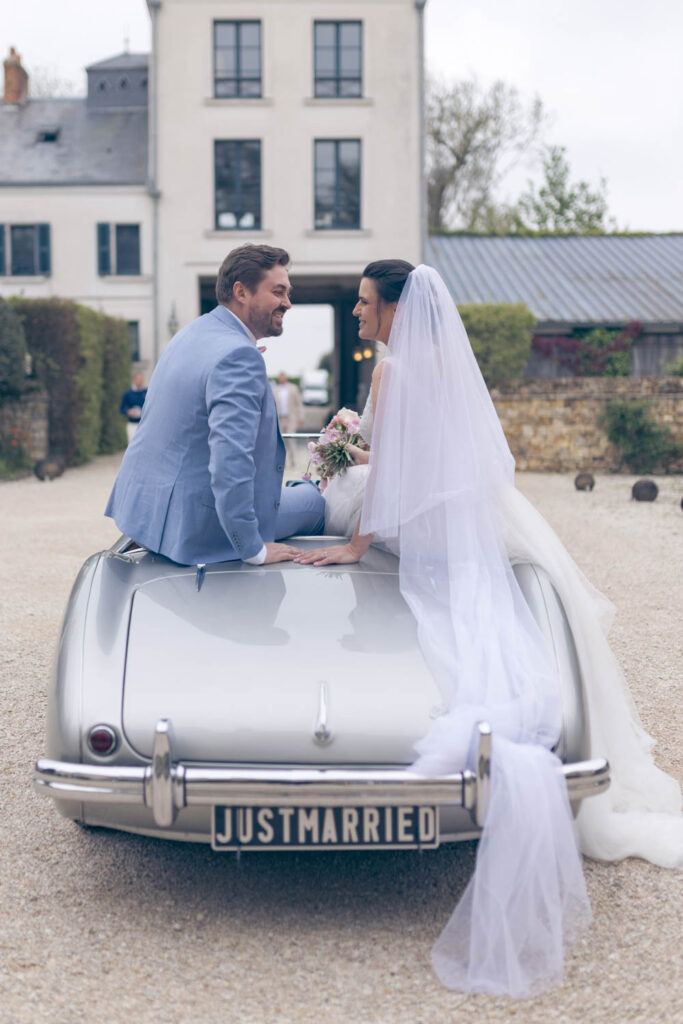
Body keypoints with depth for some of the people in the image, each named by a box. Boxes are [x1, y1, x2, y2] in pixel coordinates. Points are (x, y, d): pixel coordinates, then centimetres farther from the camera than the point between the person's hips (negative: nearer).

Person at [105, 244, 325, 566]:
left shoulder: (191, 333, 8)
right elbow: (231, 457, -31)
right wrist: (253, 549, -25)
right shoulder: (240, 356, -23)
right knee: (314, 500, 6)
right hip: (191, 526, -10)